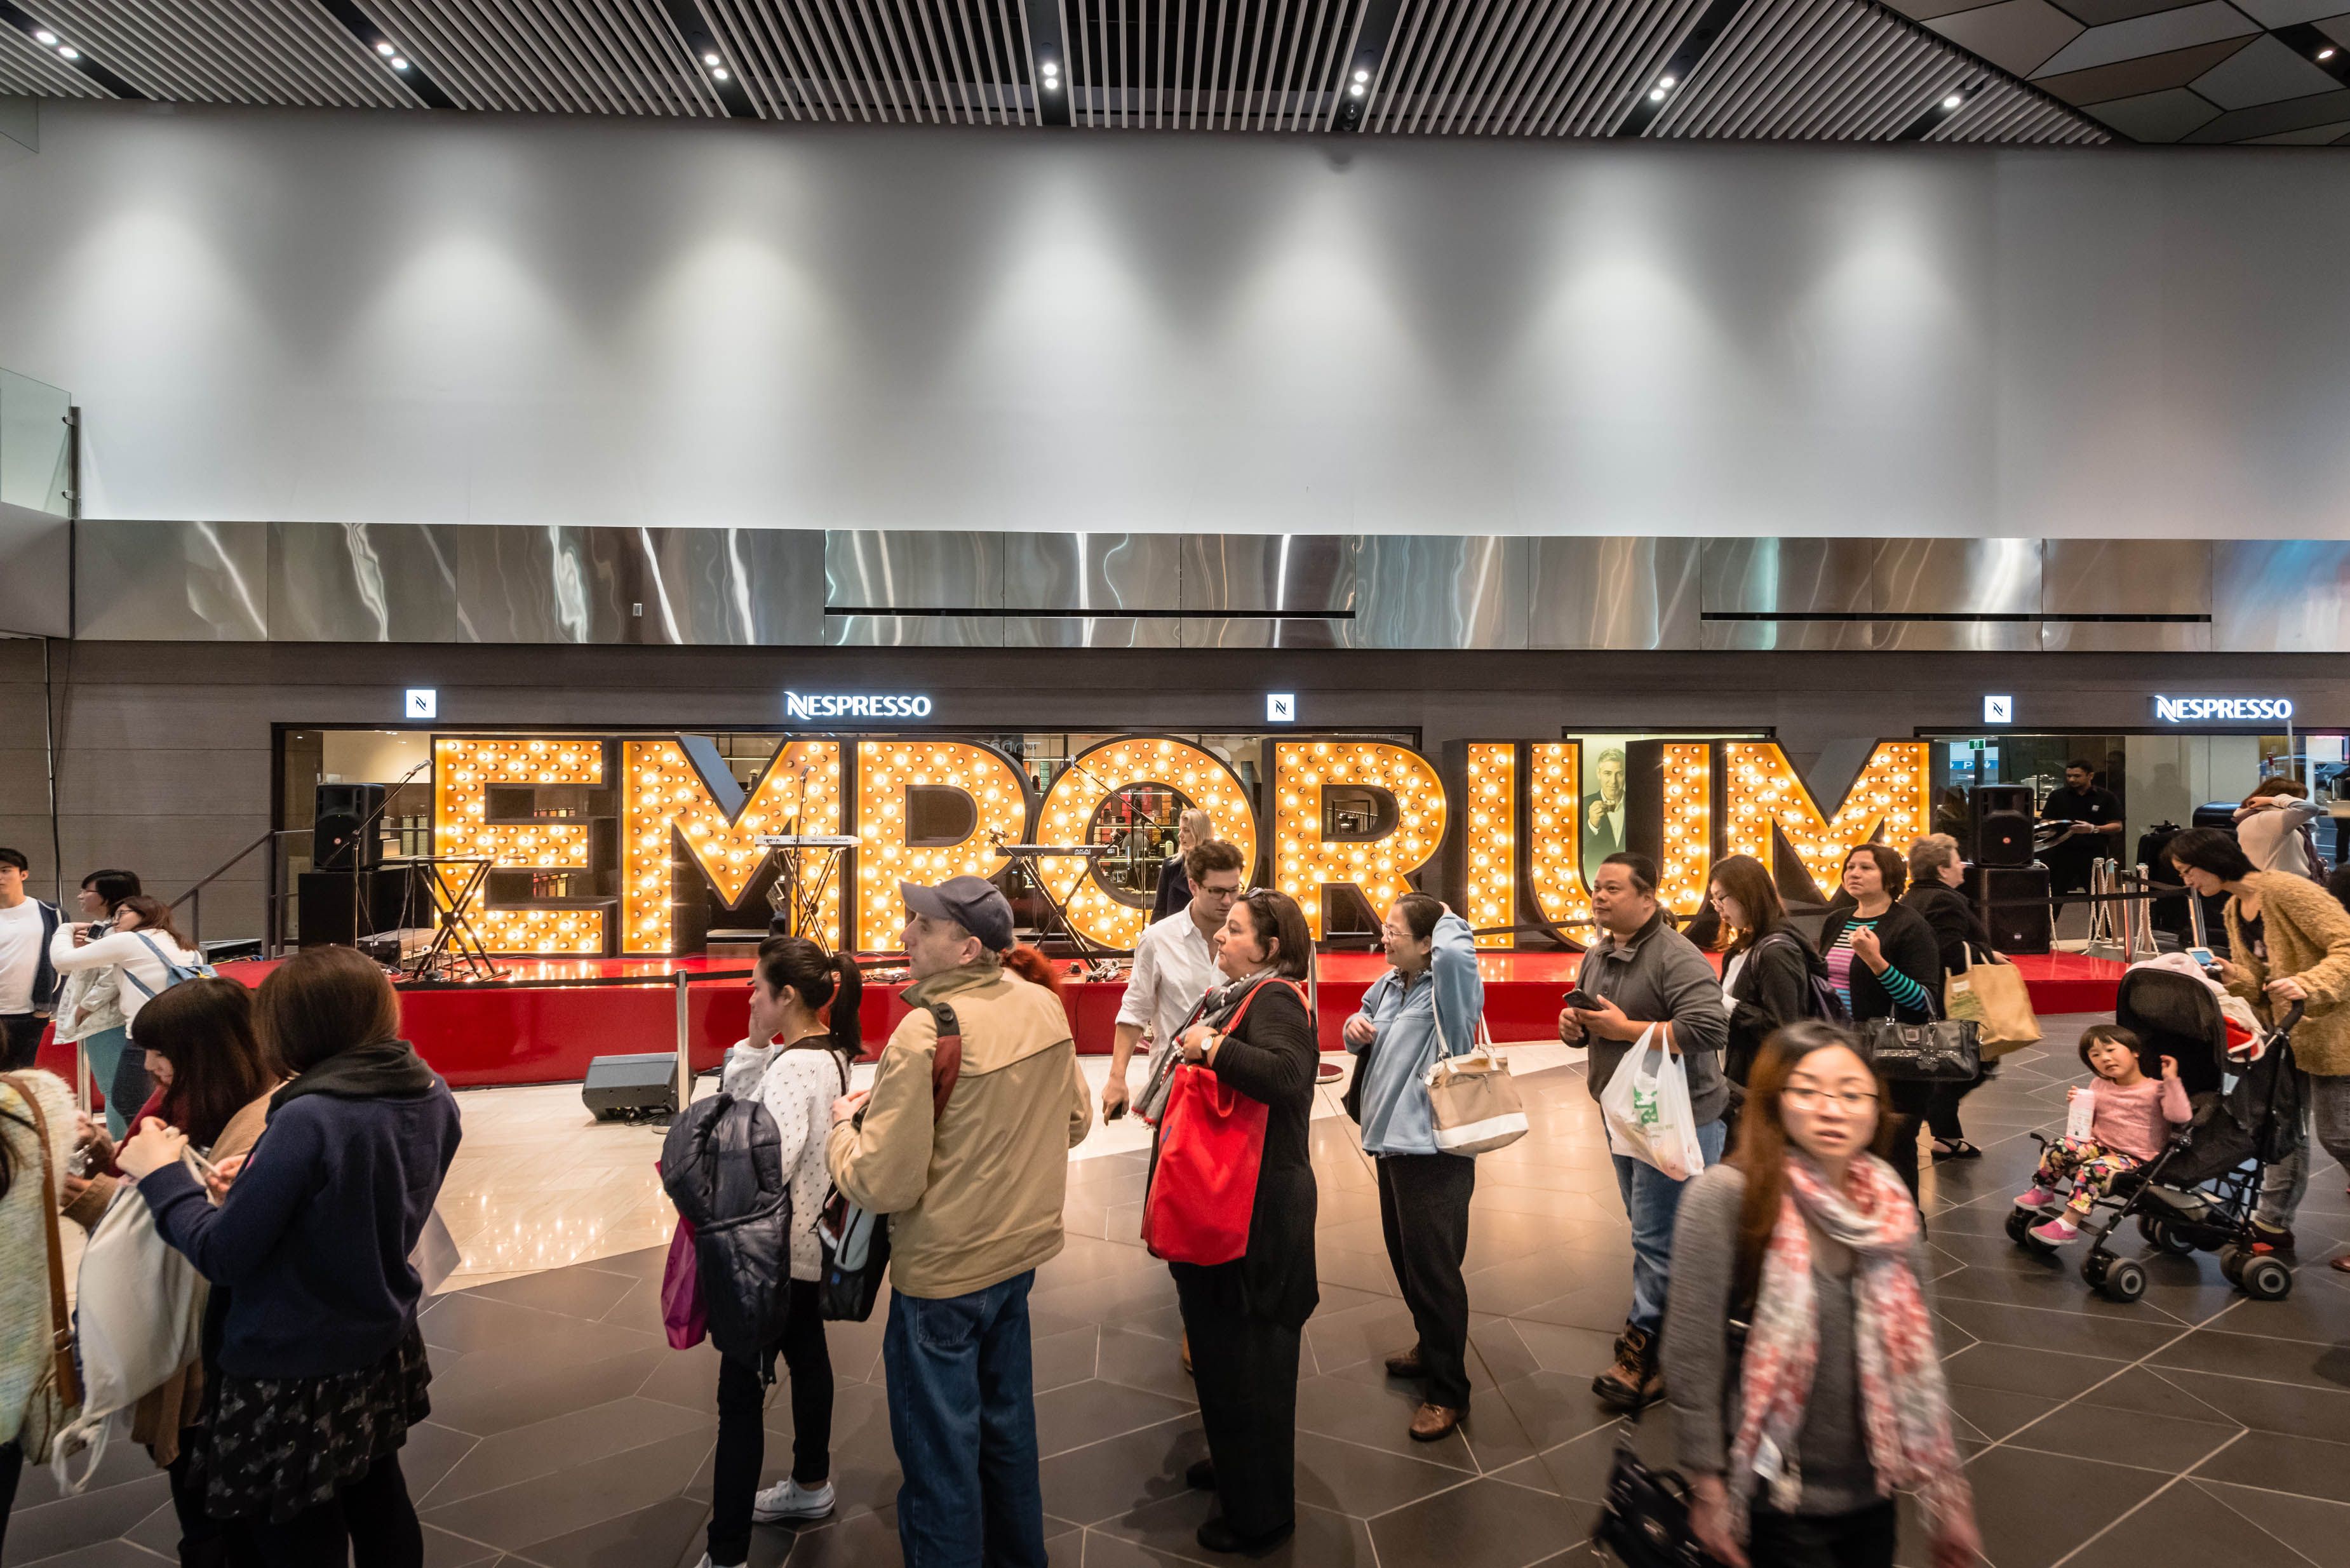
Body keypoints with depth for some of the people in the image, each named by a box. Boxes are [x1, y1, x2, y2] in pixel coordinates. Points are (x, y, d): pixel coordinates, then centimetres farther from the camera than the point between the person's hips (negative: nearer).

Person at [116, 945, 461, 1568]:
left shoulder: (309, 1120, -28)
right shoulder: (432, 1097, -6)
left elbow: (222, 1257, -19)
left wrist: (163, 1175, -7)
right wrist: (263, 1181, 4)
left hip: (295, 1381, -6)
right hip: (385, 1355, 7)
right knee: (379, 1497, 26)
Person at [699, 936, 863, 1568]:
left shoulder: (792, 1069, -26)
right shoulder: (827, 1054, 3)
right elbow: (737, 1095, 9)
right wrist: (755, 1042, -5)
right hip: (808, 1243, 10)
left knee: (741, 1394, -2)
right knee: (806, 1356, 24)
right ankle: (811, 1486, 44)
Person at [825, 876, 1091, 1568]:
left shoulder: (923, 1034, -26)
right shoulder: (1044, 1005, -5)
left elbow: (883, 1184, -22)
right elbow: (1074, 1121, 6)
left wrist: (844, 1125, -4)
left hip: (943, 1274, -7)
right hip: (1020, 1250, 7)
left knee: (940, 1457, 12)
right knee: (1006, 1421, 25)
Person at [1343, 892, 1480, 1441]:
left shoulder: (1447, 990, -18)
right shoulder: (1387, 985, 5)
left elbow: (1456, 953, -41)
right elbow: (1364, 1020, 24)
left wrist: (1447, 919, -20)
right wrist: (1355, 1028, 0)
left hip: (1435, 1153, -9)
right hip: (1393, 1142, 9)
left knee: (1433, 1268, 0)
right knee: (1405, 1258, 22)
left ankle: (1448, 1392, 15)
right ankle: (1432, 1348, 44)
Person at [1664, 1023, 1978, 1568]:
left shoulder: (1890, 1208, -3)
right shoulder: (1726, 1196, -20)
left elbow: (1917, 1353, 6)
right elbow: (1692, 1352, -16)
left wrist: (1947, 1495, 9)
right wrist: (1708, 1489, -12)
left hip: (1872, 1493, 5)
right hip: (1777, 1500, -5)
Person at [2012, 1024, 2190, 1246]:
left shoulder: (2155, 1090, -7)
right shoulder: (2099, 1087, 10)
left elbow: (2181, 1117, -23)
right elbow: (2089, 1122, 18)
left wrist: (2172, 1080, -26)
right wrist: (2078, 1104, -3)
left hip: (2135, 1159, -6)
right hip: (2100, 1145, 6)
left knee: (2092, 1170, -31)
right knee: (2058, 1148, -18)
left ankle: (2068, 1224, -27)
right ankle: (2043, 1192, 1)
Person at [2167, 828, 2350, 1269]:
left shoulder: (2286, 890, -18)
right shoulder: (2234, 911, 9)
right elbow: (2261, 985, 11)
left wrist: (2309, 985, -36)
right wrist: (2232, 977, -10)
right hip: (2286, 1029, 8)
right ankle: (2274, 1224, 20)